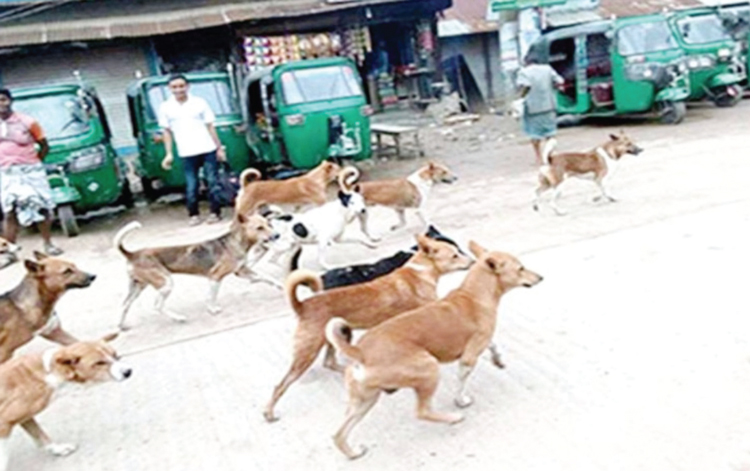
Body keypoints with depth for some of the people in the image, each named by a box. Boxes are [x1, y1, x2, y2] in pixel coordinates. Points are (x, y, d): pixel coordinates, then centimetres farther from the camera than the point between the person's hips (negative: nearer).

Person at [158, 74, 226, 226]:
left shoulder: (199, 103, 3)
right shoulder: (166, 108, 5)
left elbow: (210, 127, 5)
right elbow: (167, 132, 9)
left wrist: (219, 148, 3)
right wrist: (169, 154, 2)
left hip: (208, 150, 0)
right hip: (187, 154, 0)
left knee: (213, 182, 1)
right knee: (191, 186, 0)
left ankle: (215, 212, 9)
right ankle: (193, 214, 11)